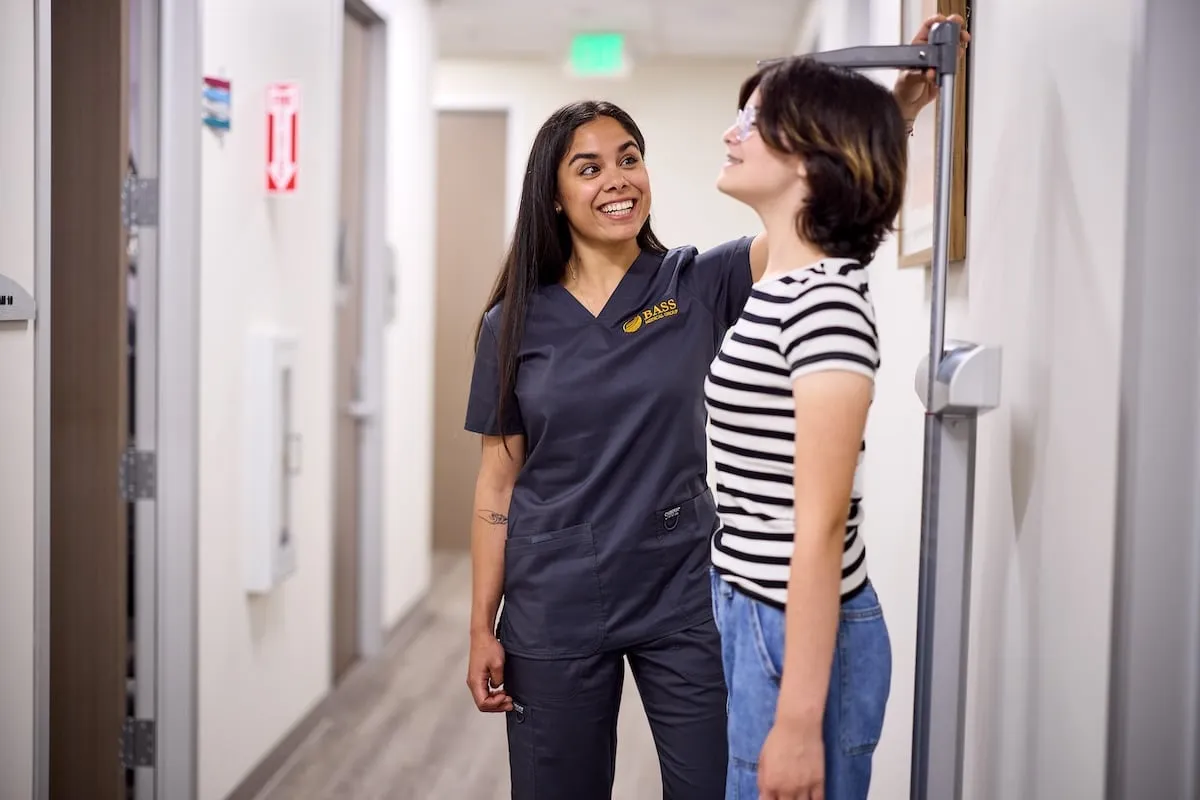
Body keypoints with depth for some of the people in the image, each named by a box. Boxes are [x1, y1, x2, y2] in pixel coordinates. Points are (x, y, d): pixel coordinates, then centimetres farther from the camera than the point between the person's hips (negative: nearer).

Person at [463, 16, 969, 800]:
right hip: (553, 611, 1)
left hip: (682, 596, 0)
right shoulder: (515, 323, 1)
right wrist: (482, 628, 2)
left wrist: (899, 108, -25)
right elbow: (498, 483, 3)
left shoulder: (698, 286, -1)